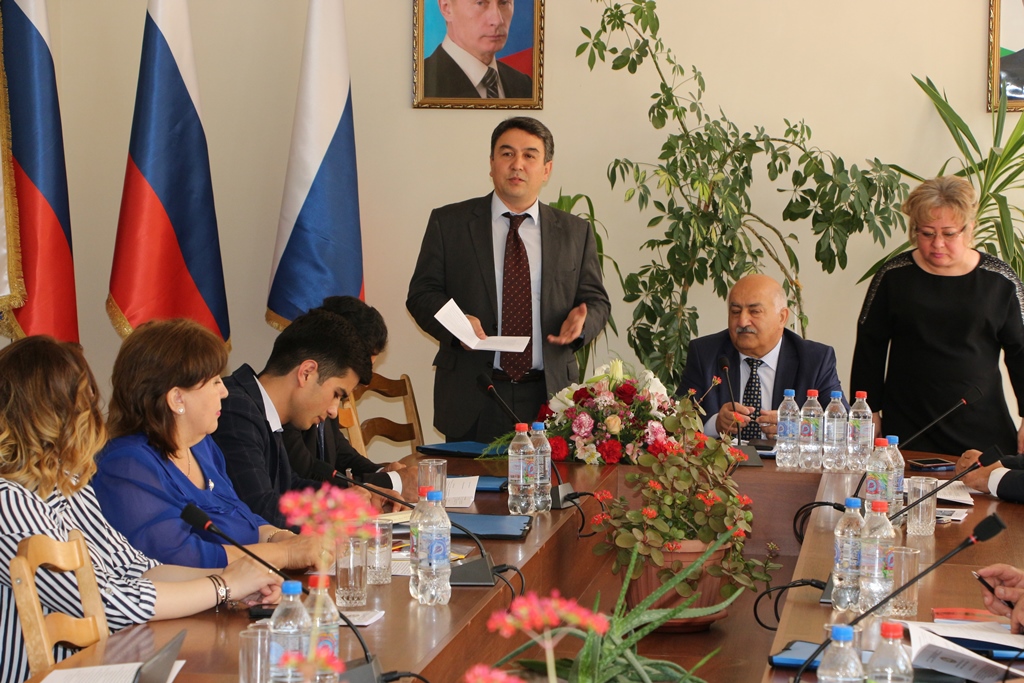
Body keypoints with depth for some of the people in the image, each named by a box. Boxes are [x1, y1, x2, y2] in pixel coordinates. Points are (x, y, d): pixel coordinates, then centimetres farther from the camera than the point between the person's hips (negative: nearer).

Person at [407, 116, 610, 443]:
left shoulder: (575, 232, 12)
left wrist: (581, 319, -11)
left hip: (549, 396, 2)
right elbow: (422, 294, 4)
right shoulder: (448, 223, 6)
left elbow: (596, 300, 13)